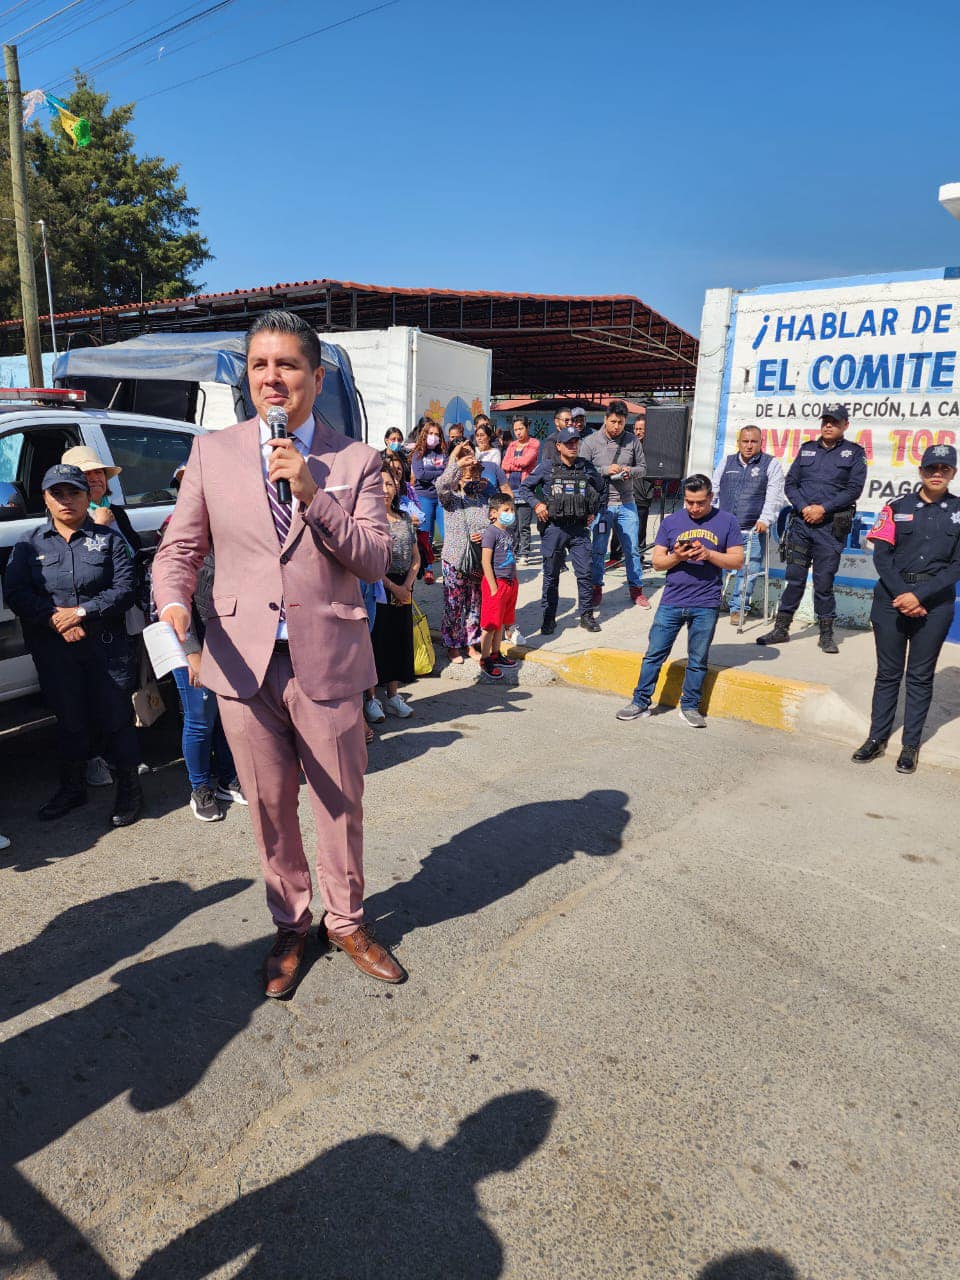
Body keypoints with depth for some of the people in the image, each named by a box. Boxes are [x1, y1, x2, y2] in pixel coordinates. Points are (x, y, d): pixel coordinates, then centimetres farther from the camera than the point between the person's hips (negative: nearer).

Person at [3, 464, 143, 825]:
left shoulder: (108, 539, 5)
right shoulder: (30, 544, 9)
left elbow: (125, 589, -5)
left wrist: (81, 612, -15)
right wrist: (54, 619, -14)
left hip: (105, 646, -2)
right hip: (54, 651, 2)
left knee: (115, 717, 1)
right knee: (69, 719, 13)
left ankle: (129, 788, 17)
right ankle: (72, 788, 30)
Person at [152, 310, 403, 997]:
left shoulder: (356, 460, 0)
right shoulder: (213, 452, 4)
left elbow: (376, 561, -6)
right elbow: (180, 547, 5)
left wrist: (313, 494, -17)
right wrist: (173, 602, -16)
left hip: (328, 663, -1)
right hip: (243, 662, 2)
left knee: (341, 805, 12)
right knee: (270, 808, 15)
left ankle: (347, 919, 37)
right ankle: (291, 924, 39)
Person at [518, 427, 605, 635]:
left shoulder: (587, 468, 7)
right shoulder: (546, 468, 0)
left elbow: (601, 491, 22)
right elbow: (524, 488, 7)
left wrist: (593, 512, 12)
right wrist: (537, 504, -7)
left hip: (580, 529, 2)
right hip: (554, 528, -2)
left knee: (585, 573, -1)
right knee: (551, 575, 6)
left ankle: (586, 614, 14)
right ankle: (549, 618, 16)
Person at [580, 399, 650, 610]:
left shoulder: (632, 441, 1)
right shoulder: (590, 442, -6)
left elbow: (642, 467, 9)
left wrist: (630, 471, -13)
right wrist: (606, 470, -17)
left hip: (626, 504, 2)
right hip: (601, 504, -2)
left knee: (632, 549, 9)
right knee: (598, 550, 6)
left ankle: (636, 589, 22)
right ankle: (596, 590, 20)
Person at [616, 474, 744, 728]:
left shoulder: (726, 522, 3)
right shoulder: (671, 522, 7)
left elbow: (738, 560, 1)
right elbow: (657, 562, 6)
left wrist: (709, 554, -14)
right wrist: (676, 557, -14)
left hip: (706, 605, -1)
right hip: (671, 601, 1)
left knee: (698, 659, 8)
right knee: (654, 653, 2)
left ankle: (690, 707, 20)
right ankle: (640, 702, 13)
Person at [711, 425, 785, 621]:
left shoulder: (771, 464, 5)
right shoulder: (727, 462, 15)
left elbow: (774, 496, -4)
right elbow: (713, 491, 17)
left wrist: (765, 520, -15)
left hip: (753, 530, -2)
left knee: (749, 571, -1)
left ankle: (738, 607, 12)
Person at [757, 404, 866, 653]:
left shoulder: (854, 453, 5)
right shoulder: (806, 450, 13)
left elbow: (854, 488, -4)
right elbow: (790, 484, 9)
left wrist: (824, 508, -13)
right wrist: (803, 507, -8)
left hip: (831, 526, -2)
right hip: (801, 521, 3)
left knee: (824, 581, 1)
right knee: (794, 577, 5)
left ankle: (826, 634, 12)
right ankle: (781, 629, 12)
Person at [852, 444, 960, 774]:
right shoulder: (898, 506, 3)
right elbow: (881, 555, -2)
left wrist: (920, 596, -14)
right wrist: (902, 596, -12)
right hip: (892, 598, 0)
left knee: (920, 676, 7)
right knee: (888, 673, 6)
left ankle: (910, 746, 15)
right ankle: (877, 739, 15)